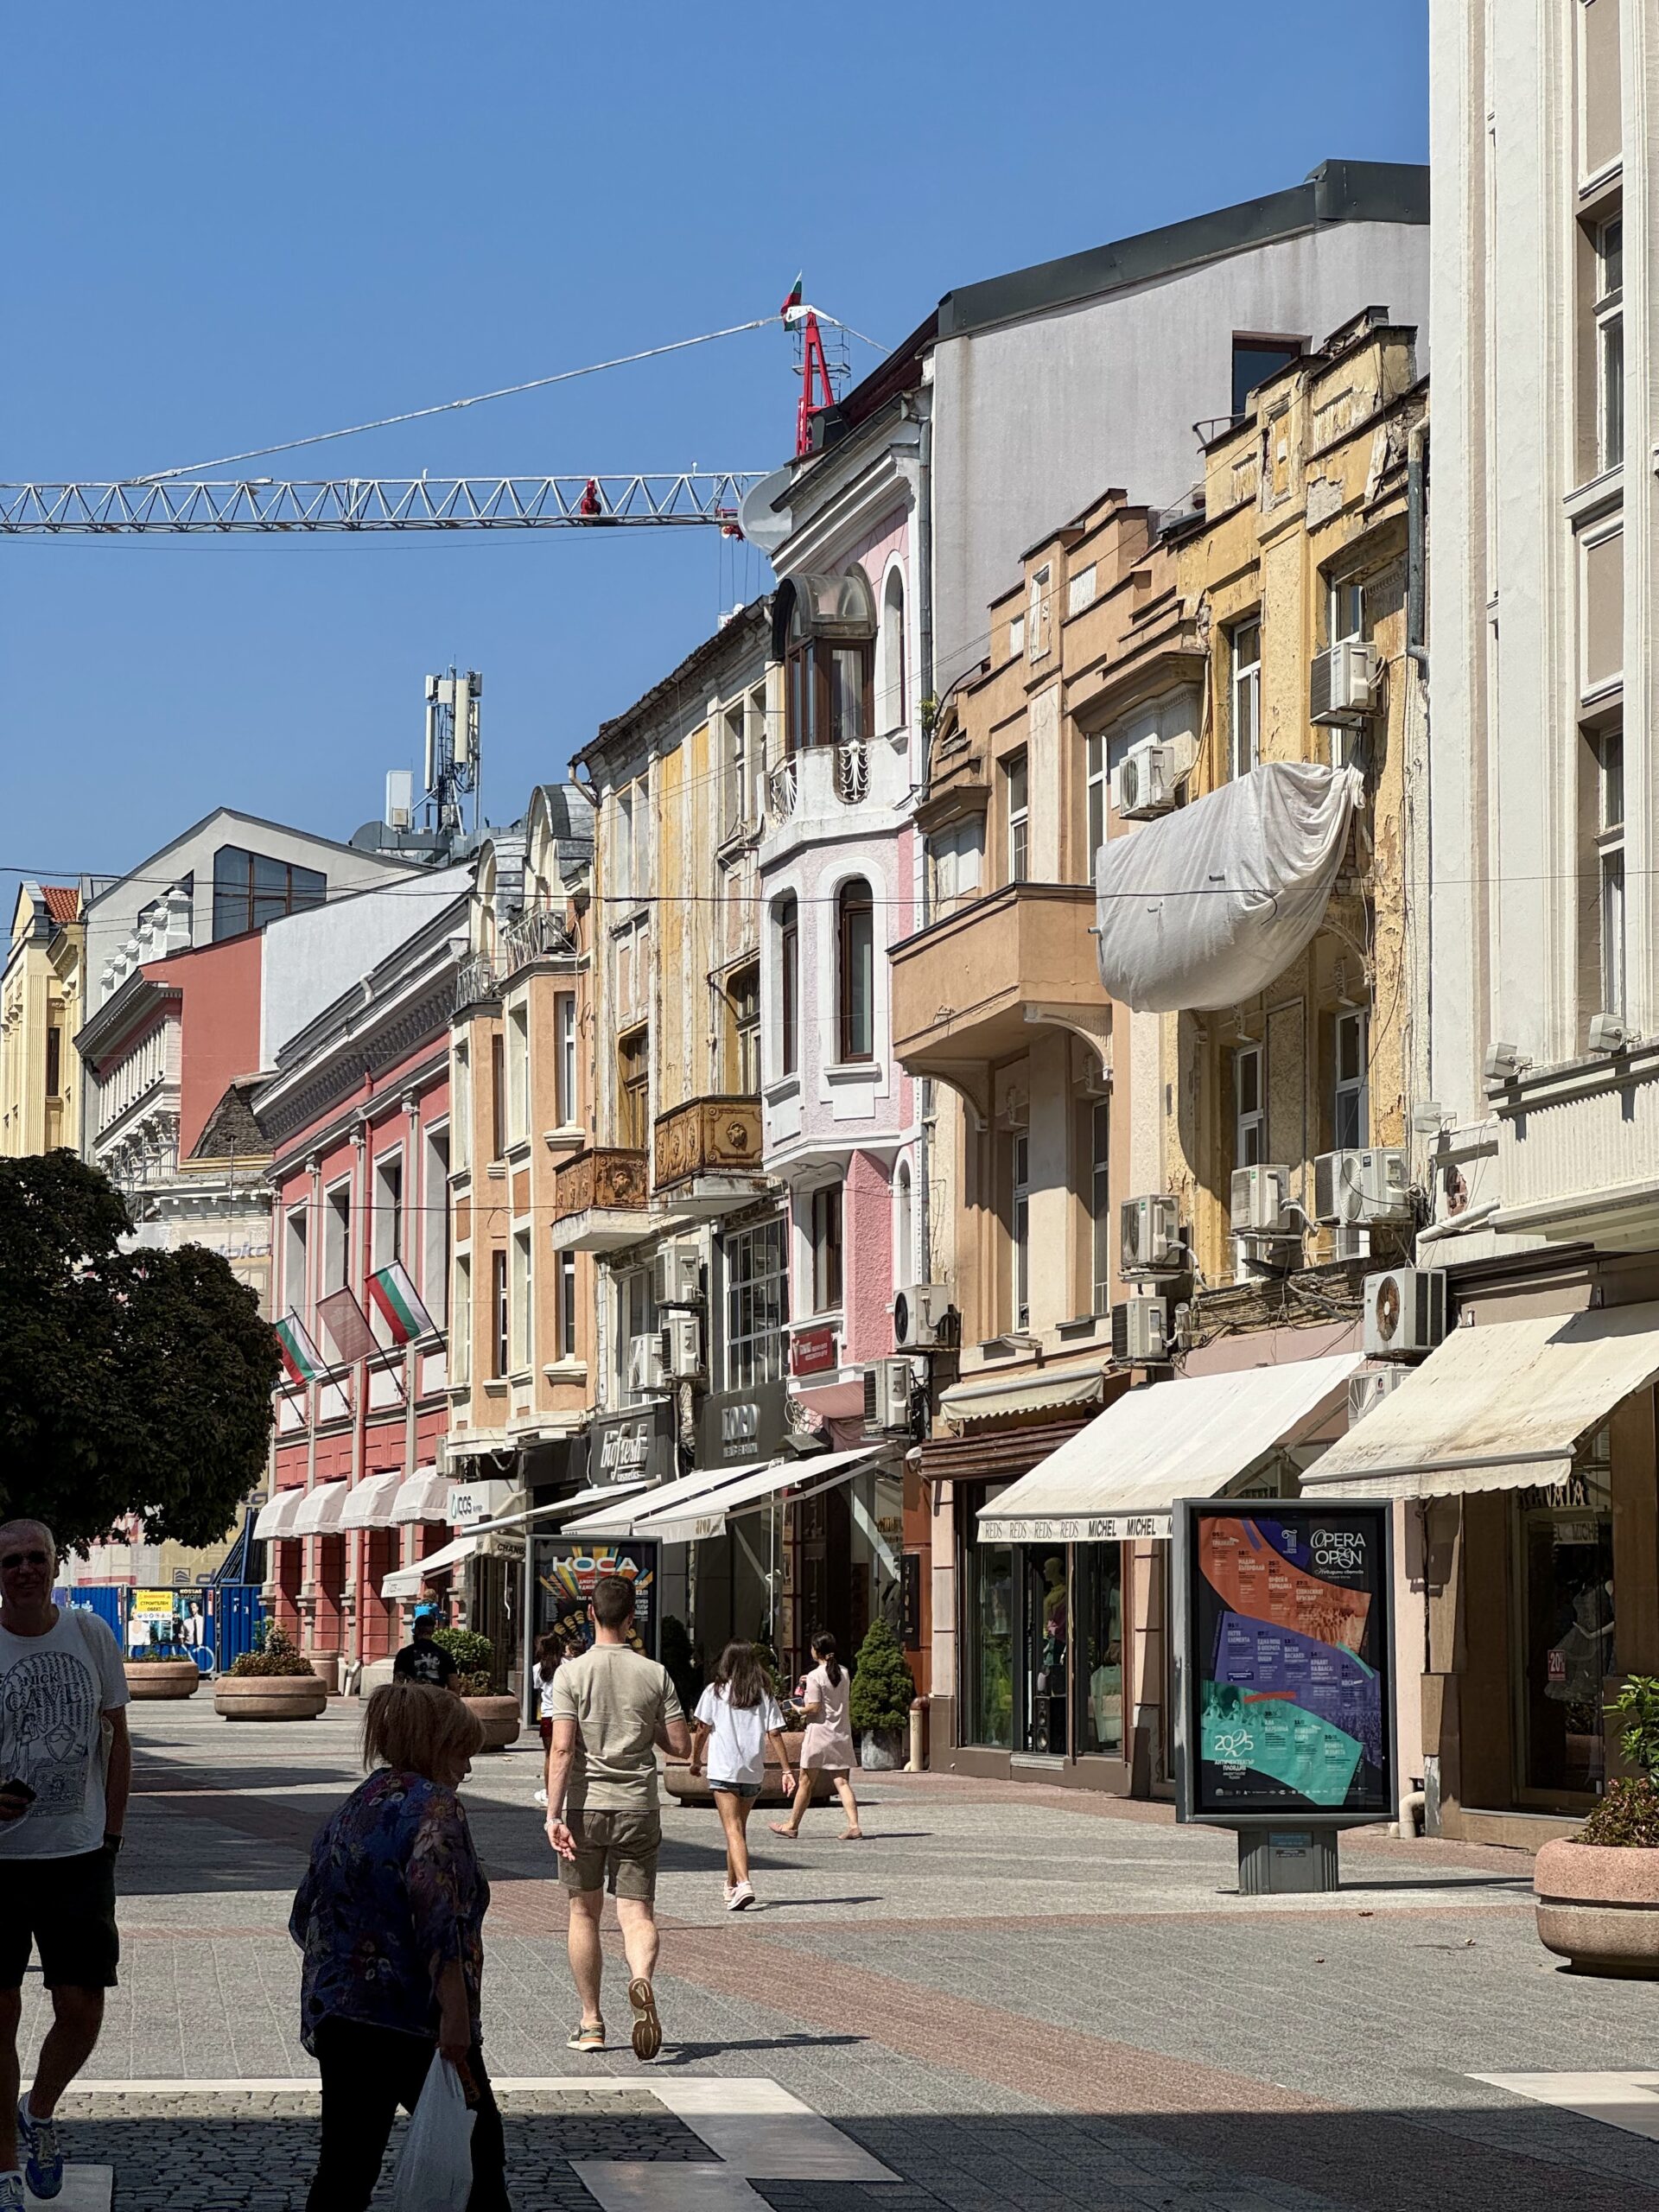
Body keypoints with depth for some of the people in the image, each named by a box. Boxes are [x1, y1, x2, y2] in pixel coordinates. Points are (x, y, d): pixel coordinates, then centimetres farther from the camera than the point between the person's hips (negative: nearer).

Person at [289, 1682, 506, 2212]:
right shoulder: (434, 1805, -8)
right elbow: (437, 1905, -23)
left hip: (335, 2017, 7)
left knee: (345, 2169, 6)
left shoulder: (348, 1812, 16)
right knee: (477, 2151, 8)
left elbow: (304, 1919, 21)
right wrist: (455, 2009, -28)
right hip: (415, 2020, -7)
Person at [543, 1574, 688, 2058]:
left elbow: (562, 1749, -13)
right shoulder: (655, 1674, 1)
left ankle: (591, 2023, 17)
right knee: (637, 1912, -1)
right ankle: (641, 1980, -32)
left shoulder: (572, 1673, -5)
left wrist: (553, 1814, -14)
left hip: (584, 1806, -1)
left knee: (584, 1913, 12)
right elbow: (681, 1745, 2)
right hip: (638, 1806, 1)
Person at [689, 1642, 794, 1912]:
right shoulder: (764, 1695, 5)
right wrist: (786, 1769, 0)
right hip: (753, 1773, 4)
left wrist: (696, 1760, 14)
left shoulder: (715, 1692, -1)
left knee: (733, 1829, -10)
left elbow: (702, 1729, -1)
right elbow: (774, 1734, -1)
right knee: (739, 1828, 20)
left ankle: (743, 1884, -29)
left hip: (723, 1770, -4)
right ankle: (732, 1885, 32)